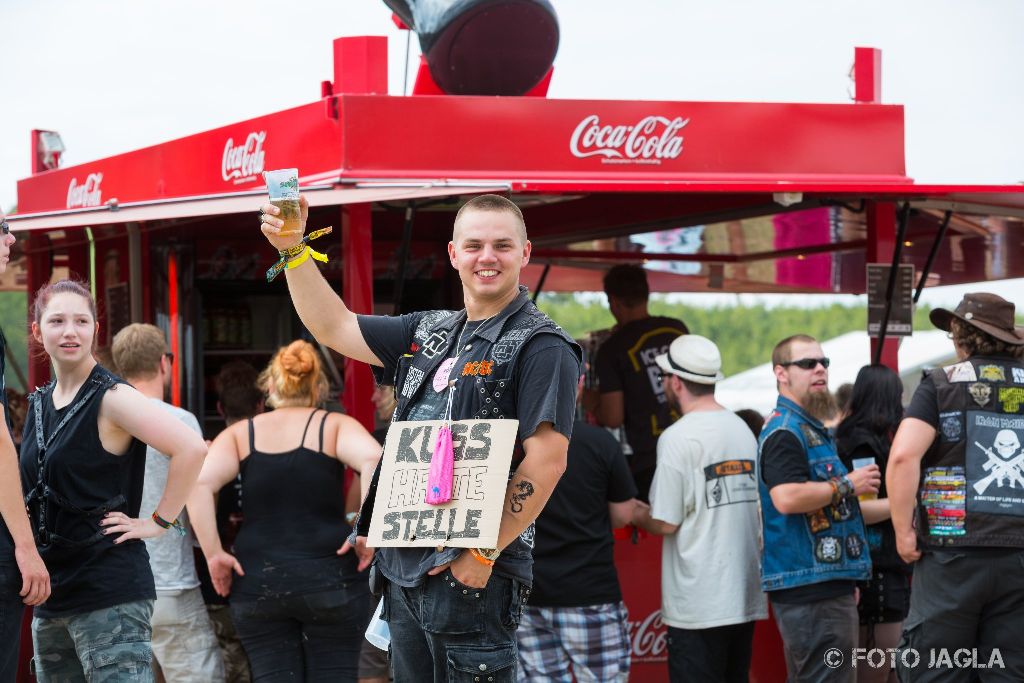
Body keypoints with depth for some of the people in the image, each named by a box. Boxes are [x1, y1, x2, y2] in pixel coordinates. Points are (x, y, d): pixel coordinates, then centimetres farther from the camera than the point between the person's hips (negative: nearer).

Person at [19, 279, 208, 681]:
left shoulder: (111, 399, -10)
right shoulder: (40, 403, 13)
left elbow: (191, 449, -22)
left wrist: (158, 522, -16)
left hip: (109, 592, -8)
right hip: (52, 594, 8)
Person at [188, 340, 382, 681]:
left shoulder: (241, 433, 8)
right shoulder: (335, 426, 3)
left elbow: (199, 483, -7)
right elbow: (374, 460, -17)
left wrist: (213, 553, -5)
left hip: (257, 583, 2)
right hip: (329, 579, -2)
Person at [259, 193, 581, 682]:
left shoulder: (542, 346, -8)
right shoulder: (428, 334, 16)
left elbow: (546, 462, -16)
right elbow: (333, 327, 22)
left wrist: (485, 554, -18)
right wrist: (293, 250, 10)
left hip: (470, 574, -8)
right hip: (404, 568, 8)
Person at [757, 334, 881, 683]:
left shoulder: (811, 429, 22)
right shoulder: (784, 431, -12)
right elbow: (786, 498, -28)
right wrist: (848, 484, -16)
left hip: (826, 585, 11)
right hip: (809, 587, -11)